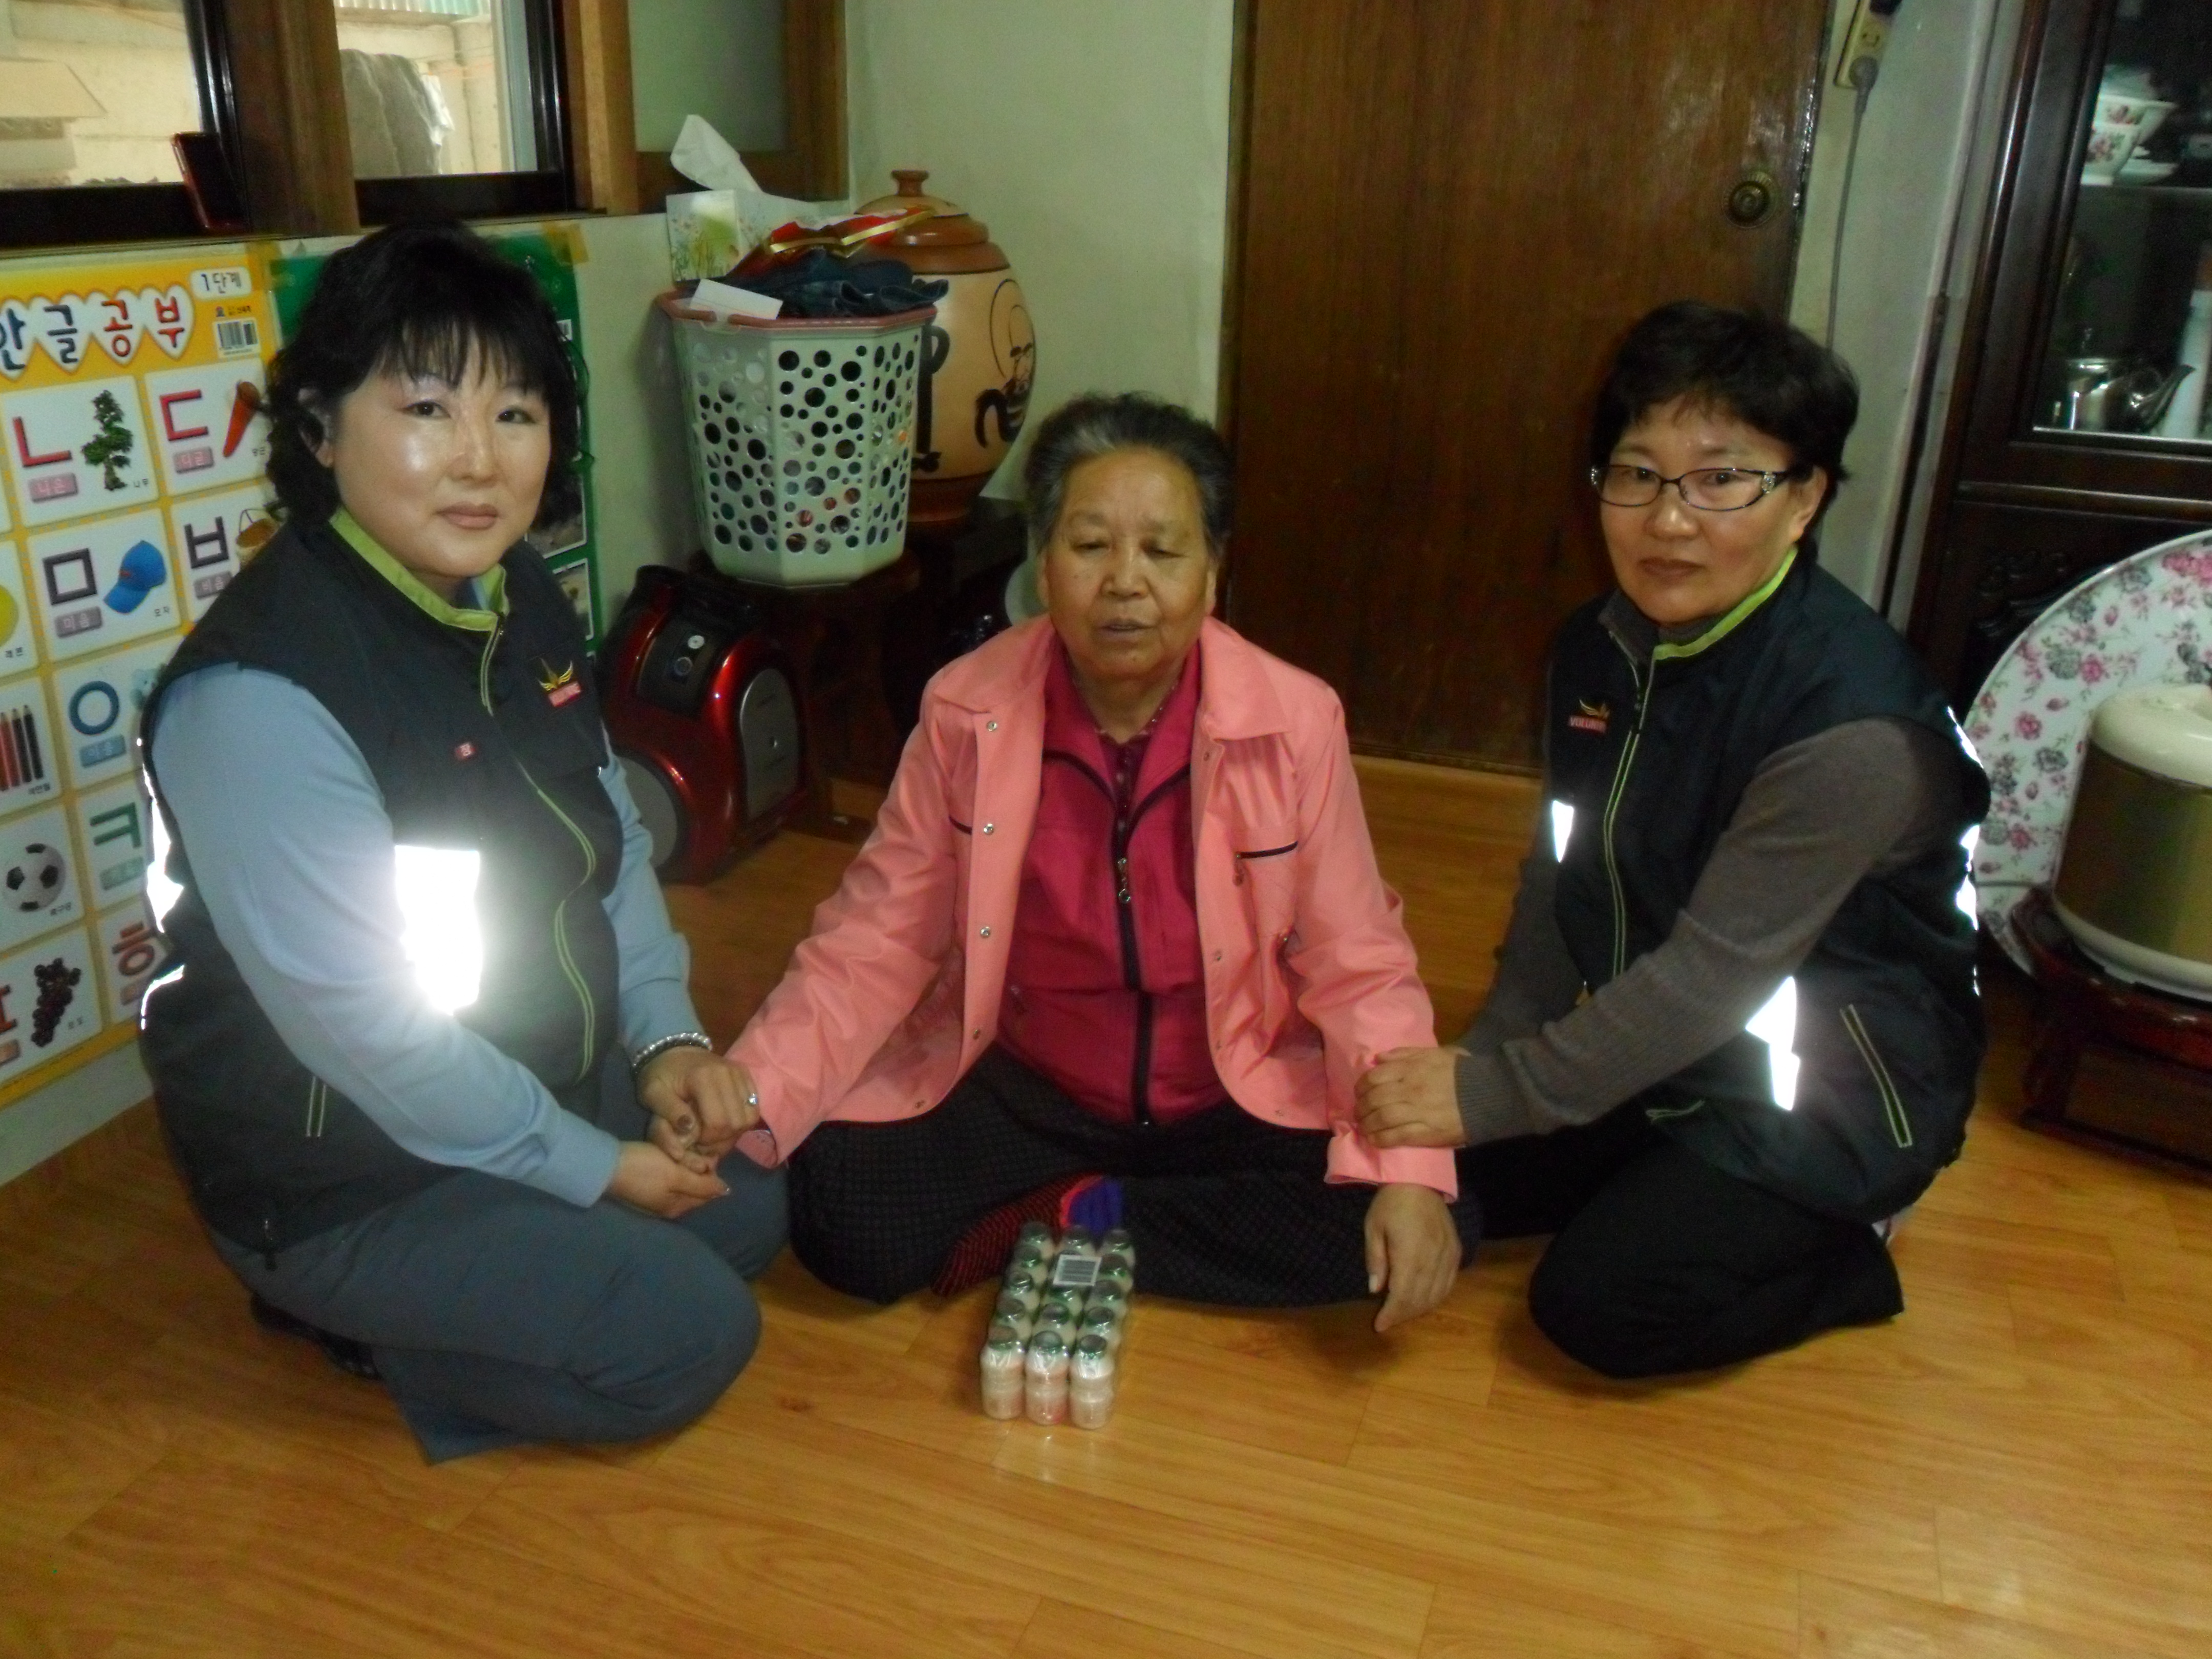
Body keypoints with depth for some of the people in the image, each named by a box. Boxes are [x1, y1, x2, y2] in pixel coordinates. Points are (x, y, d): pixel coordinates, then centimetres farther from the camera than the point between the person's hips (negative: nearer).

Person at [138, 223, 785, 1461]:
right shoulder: (259, 695, -29)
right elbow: (361, 1021, -26)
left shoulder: (519, 596, -3)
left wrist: (666, 1035, -5)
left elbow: (612, 834, 7)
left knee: (763, 1194, 11)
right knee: (687, 1336, -13)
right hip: (339, 1173, -8)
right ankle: (358, 1315, 8)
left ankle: (423, 1299, 18)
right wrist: (588, 1168, -17)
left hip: (541, 1078, 8)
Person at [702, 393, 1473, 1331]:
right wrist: (750, 1095, -22)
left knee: (1411, 1234, -21)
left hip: (1237, 1102, 1)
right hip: (1021, 1092, 0)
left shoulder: (1294, 721, -13)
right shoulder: (966, 711, -10)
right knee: (840, 1214, -22)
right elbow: (879, 941, -8)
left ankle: (1072, 1221, -7)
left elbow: (1358, 968, -11)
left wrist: (1411, 1170, -24)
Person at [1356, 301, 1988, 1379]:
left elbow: (1717, 970, -28)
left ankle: (1846, 1251, 8)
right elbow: (1560, 883, 2)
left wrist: (1493, 1096, -26)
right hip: (1653, 1047, 7)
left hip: (1822, 1093, -7)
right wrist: (1482, 1059, -6)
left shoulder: (1852, 724, -28)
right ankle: (1669, 1186, 17)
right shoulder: (1599, 649, -3)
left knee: (1601, 1303, -19)